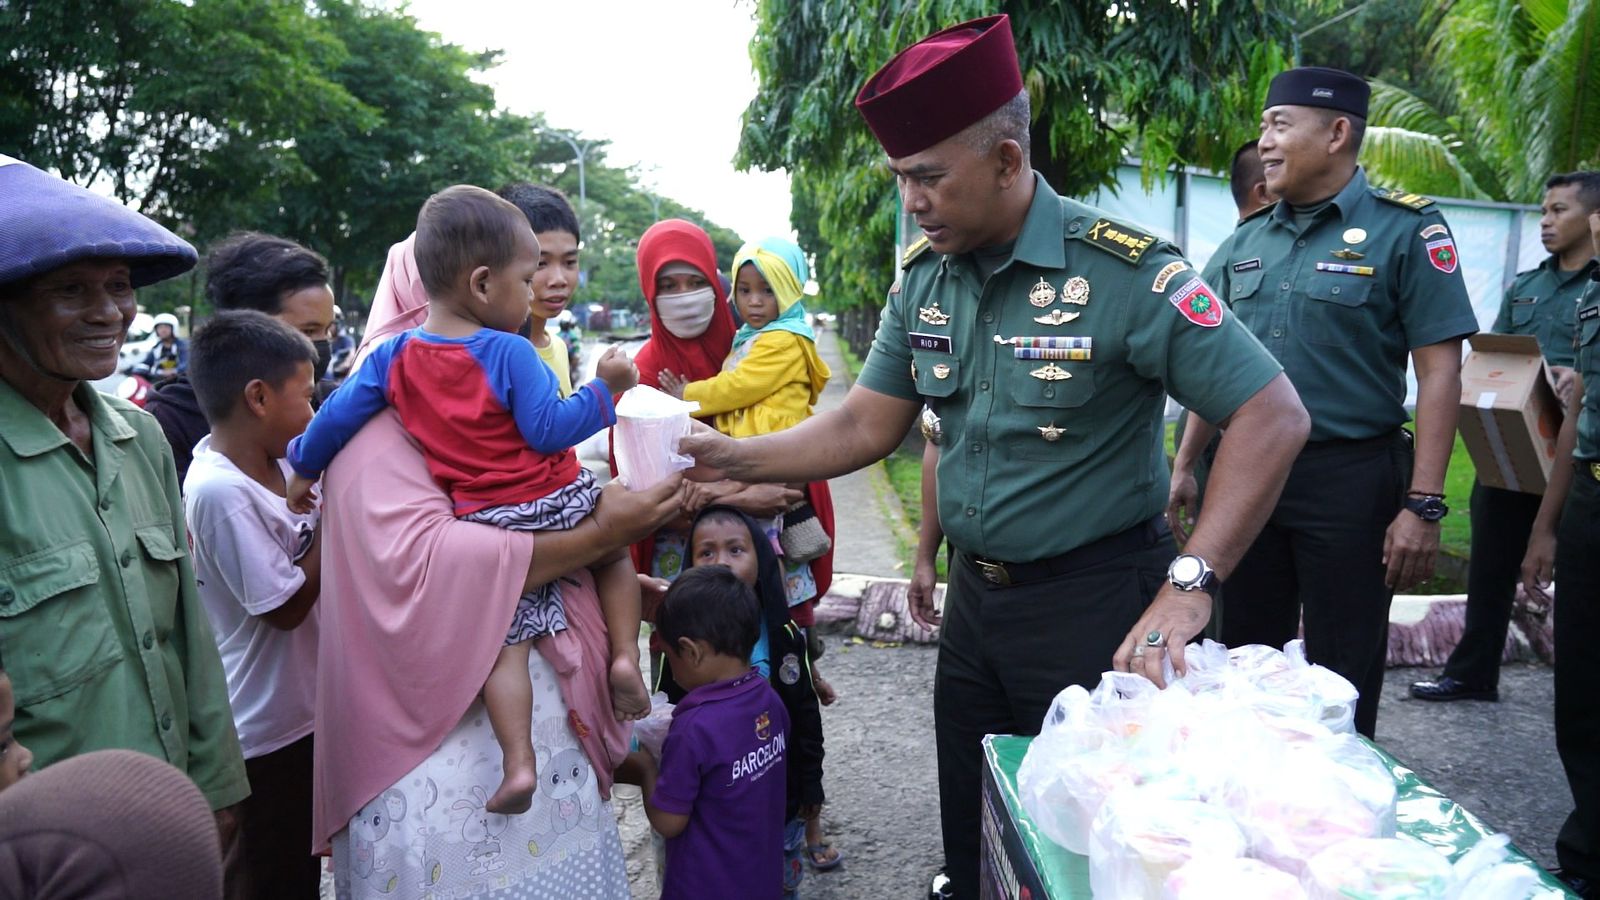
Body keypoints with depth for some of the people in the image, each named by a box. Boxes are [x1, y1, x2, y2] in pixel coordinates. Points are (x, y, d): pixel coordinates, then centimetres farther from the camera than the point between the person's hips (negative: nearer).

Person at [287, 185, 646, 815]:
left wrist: (303, 468, 25)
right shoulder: (509, 352, -13)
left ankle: (518, 763, -2)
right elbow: (547, 431, -15)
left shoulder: (394, 355, 3)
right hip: (554, 505, -3)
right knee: (614, 550, 25)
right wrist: (605, 389, -6)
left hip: (486, 527, 3)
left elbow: (339, 414, 9)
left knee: (505, 645, 8)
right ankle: (625, 656, 8)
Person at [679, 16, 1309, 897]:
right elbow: (865, 426, 4)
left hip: (1095, 603, -6)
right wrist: (733, 457, -6)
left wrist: (1189, 586, -28)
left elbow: (1272, 417, -21)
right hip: (974, 599, 6)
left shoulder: (1123, 270, -19)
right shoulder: (922, 277, 0)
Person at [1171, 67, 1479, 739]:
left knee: (1343, 681, 5)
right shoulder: (1249, 238, 9)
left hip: (1350, 477, -5)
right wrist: (1184, 466, 11)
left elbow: (1439, 371, -10)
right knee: (1244, 661, 15)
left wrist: (1423, 506, -15)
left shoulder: (1404, 229, -7)